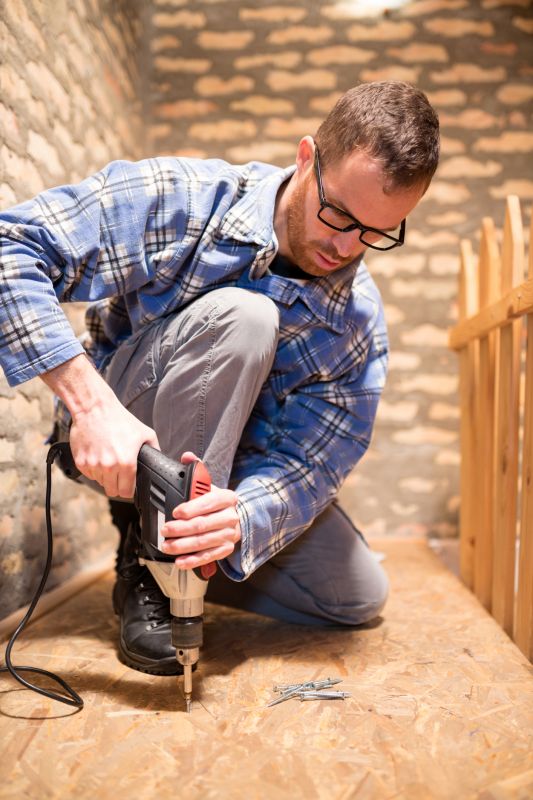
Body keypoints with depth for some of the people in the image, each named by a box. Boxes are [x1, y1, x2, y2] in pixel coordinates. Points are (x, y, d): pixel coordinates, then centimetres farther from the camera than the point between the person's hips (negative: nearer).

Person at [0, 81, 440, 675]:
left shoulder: (359, 321, -12)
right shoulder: (179, 199, -22)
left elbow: (312, 462, -17)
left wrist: (240, 518, -40)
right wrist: (92, 403, -38)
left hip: (231, 470, 4)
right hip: (114, 444, -3)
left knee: (359, 596, -3)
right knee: (238, 316, -32)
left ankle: (178, 555, 12)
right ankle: (146, 571, -21)